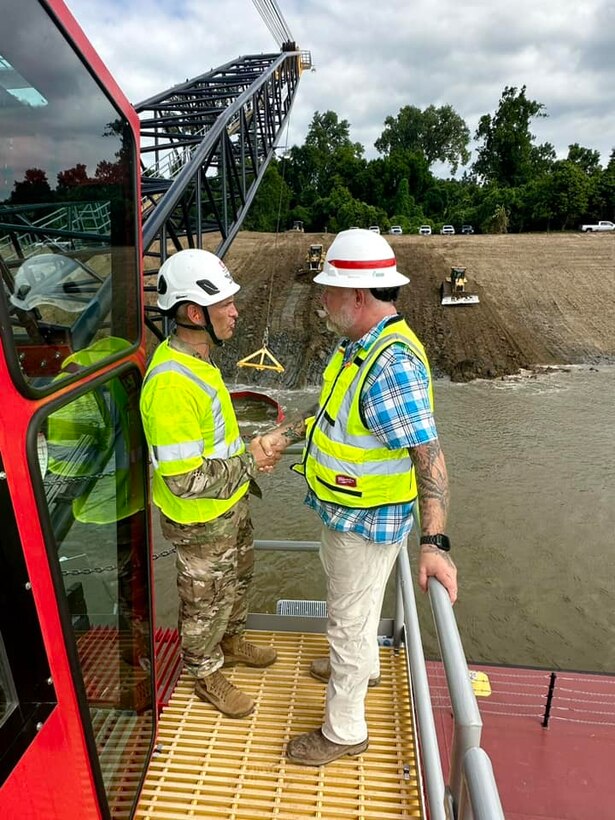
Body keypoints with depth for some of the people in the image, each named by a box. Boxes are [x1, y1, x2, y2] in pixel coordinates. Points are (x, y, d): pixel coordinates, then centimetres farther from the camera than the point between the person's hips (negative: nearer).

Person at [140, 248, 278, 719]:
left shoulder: (197, 358, -2)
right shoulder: (170, 383, -33)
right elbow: (185, 479, -33)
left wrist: (247, 463, 10)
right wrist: (249, 464, -23)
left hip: (231, 504, 9)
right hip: (201, 521, -9)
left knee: (237, 578, 29)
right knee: (206, 600, 16)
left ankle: (231, 642, 55)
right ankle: (206, 676, 42)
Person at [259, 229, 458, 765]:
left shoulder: (394, 364, -32)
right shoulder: (359, 344, 0)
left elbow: (429, 456, -34)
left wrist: (435, 542, -37)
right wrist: (286, 434, 9)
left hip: (365, 522, -10)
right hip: (342, 511, 10)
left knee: (349, 619, 9)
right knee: (350, 601, 31)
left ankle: (344, 732, 33)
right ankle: (363, 666, 58)